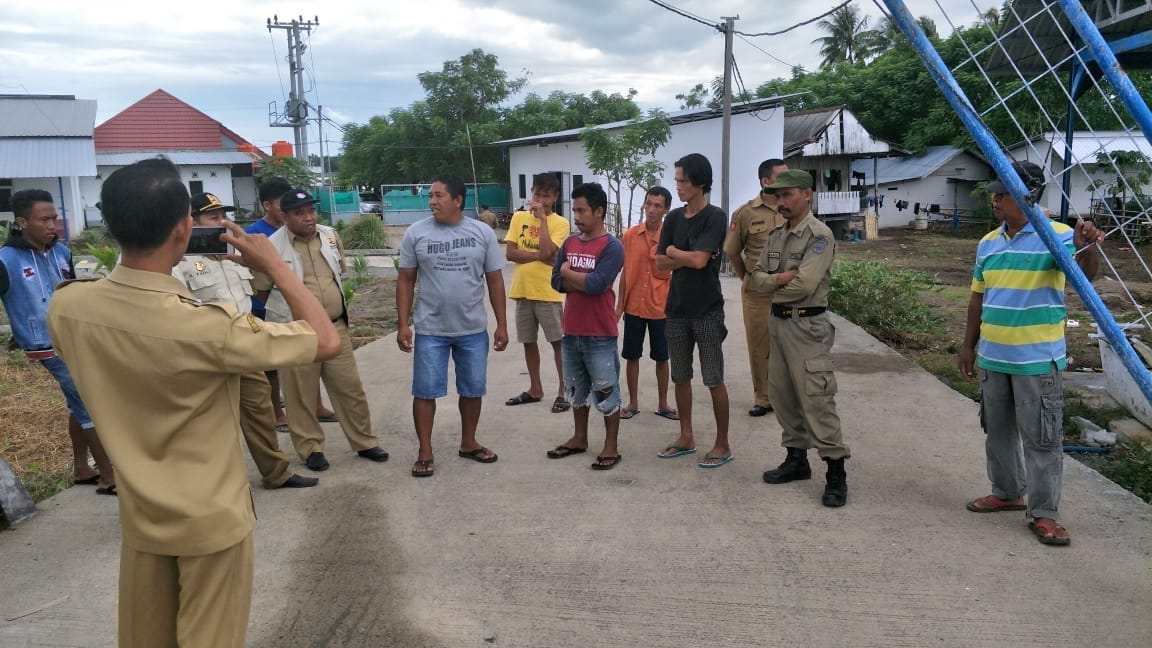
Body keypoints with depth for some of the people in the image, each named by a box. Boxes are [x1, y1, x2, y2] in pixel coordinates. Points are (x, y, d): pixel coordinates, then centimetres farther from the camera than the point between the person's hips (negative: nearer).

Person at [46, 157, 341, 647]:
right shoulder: (209, 328, -30)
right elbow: (327, 341, -20)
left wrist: (162, 261, 4)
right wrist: (273, 265, -11)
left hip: (140, 513, 5)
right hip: (212, 518, -5)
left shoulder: (65, 307, -13)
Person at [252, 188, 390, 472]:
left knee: (350, 387, 10)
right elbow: (261, 291, 0)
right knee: (302, 394, 6)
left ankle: (364, 442, 23)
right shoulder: (272, 247, -11)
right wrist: (285, 310, 10)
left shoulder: (331, 236, 4)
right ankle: (311, 448, 22)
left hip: (335, 327, 4)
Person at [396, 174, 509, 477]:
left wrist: (502, 324, 1)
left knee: (473, 389, 12)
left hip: (473, 329, 1)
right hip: (430, 330, -1)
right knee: (425, 391, 3)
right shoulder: (416, 233, -3)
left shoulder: (483, 233, -2)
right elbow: (405, 281, 1)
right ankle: (425, 452, 16)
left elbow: (495, 280, 2)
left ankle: (468, 443, 30)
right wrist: (403, 324, -5)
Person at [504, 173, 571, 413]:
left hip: (548, 293, -4)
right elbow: (510, 253, -3)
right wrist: (539, 256, -14)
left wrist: (542, 217, -16)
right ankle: (535, 389, 27)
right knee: (529, 342, 14)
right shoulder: (519, 217, 5)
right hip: (523, 291, 4)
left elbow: (547, 251, -22)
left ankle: (564, 391, 10)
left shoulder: (560, 223, -6)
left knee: (558, 342, 1)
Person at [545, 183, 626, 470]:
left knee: (606, 391, 4)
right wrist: (584, 282, -13)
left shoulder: (612, 247, -12)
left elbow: (596, 285, -22)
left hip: (600, 335, -6)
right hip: (571, 332, 7)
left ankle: (611, 447, 14)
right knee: (577, 389, 18)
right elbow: (557, 281, 2)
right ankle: (579, 438, 33)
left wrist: (569, 272, -7)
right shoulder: (569, 243, 8)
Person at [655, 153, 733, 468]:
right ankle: (686, 437, 26)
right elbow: (661, 263, 2)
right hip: (677, 309, 6)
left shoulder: (715, 217, -10)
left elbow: (699, 260, -20)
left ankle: (722, 444, 12)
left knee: (714, 380, 1)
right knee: (680, 377, 13)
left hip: (707, 311, -6)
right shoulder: (673, 217, 7)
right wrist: (689, 257, -12)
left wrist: (674, 251, -3)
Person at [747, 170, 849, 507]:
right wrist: (782, 278, -12)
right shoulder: (776, 235, 13)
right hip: (778, 322, 8)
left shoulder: (819, 235, -12)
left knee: (816, 399, -9)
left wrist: (770, 284, -5)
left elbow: (804, 285, -21)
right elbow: (755, 279, 7)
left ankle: (836, 472, -2)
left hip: (807, 326, -8)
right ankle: (796, 458, 26)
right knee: (782, 394, 13)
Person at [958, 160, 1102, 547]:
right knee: (997, 430, 16)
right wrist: (968, 346, 15)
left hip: (1037, 359, -6)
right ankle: (1007, 493, 32)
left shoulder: (1057, 235, -10)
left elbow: (1085, 275, -26)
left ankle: (1044, 513, 9)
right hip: (992, 358, 7)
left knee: (1041, 437, 0)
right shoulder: (987, 244, 9)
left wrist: (1087, 249, -48)